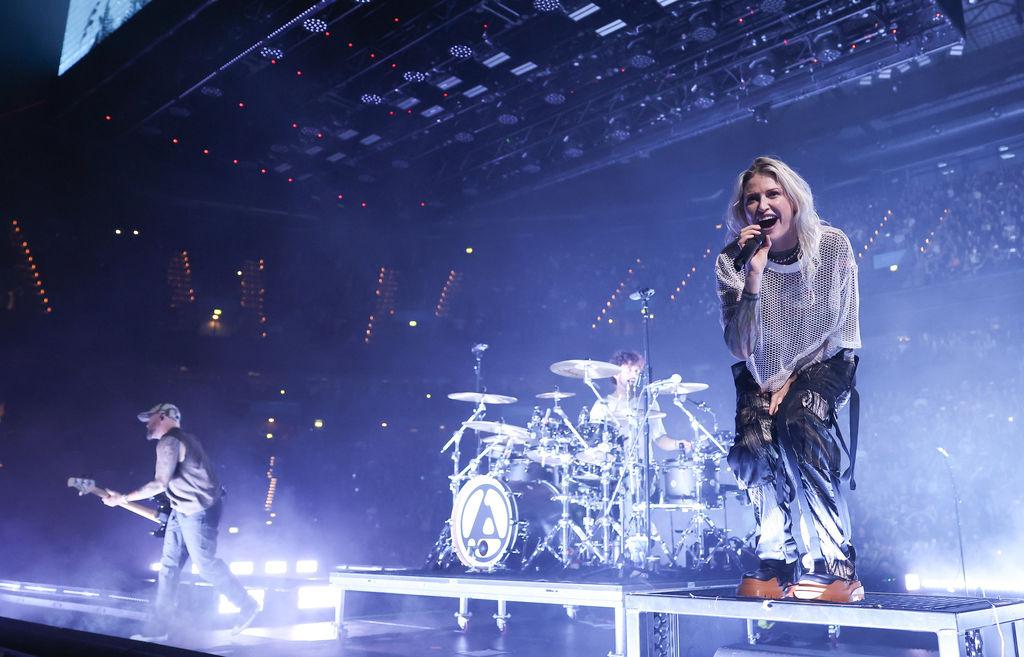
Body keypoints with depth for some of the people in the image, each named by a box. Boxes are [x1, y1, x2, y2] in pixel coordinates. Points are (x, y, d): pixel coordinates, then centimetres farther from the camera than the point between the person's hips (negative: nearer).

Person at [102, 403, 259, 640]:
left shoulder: (169, 442, -15)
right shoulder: (184, 439, 16)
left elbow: (159, 484, -22)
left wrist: (122, 499, -16)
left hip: (198, 511, -10)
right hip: (182, 511, 10)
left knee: (205, 564, -2)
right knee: (169, 566, 7)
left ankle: (247, 605, 12)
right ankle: (158, 629, 10)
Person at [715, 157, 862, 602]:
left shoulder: (833, 246, -14)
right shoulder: (732, 262, -15)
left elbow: (843, 331, -6)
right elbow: (741, 348, -23)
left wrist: (795, 380, -13)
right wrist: (754, 275, -33)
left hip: (822, 366, -1)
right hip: (762, 374, 1)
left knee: (797, 428, -30)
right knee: (753, 444, -25)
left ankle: (833, 567, -19)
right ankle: (775, 563, -5)